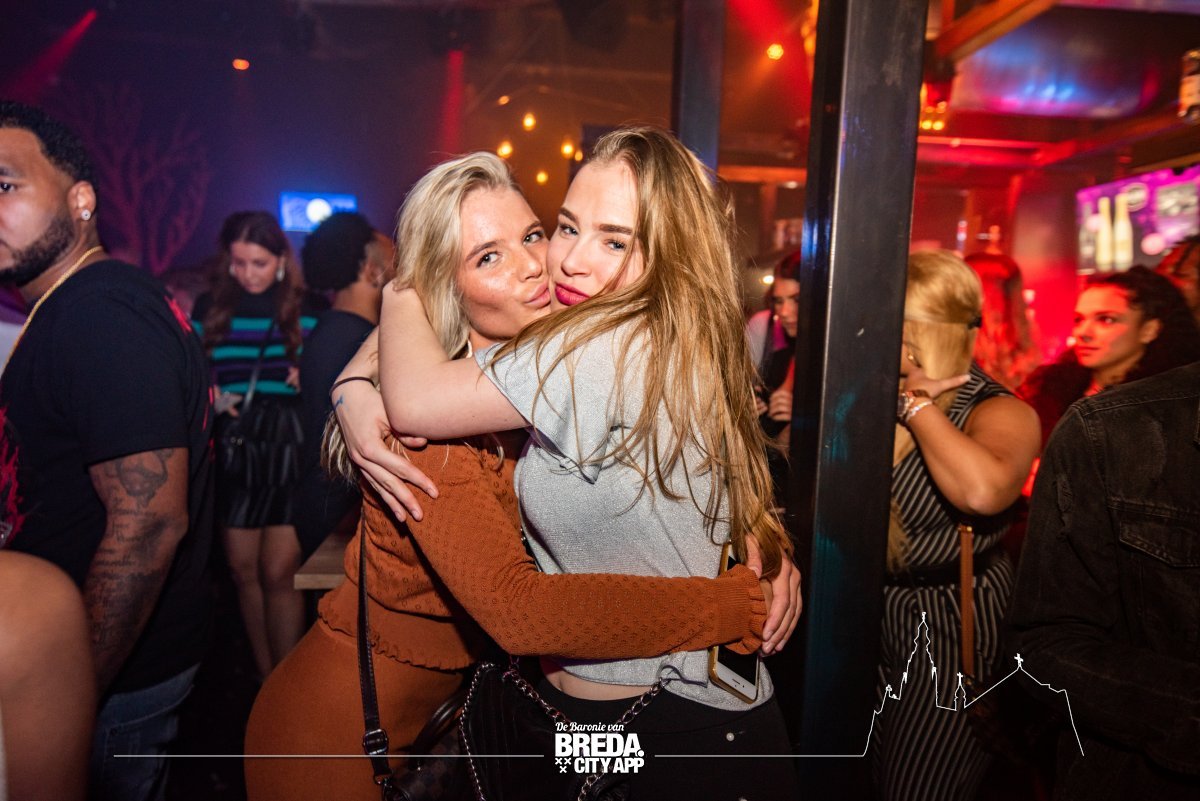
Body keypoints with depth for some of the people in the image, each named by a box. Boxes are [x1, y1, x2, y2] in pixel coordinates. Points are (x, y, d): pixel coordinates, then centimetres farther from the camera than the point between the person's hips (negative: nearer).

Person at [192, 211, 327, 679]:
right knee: (243, 570, 12)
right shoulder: (209, 307, 7)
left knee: (278, 572, -4)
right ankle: (264, 678, 30)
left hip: (290, 449, -3)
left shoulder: (309, 309, 0)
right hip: (233, 450, 3)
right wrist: (210, 397, -8)